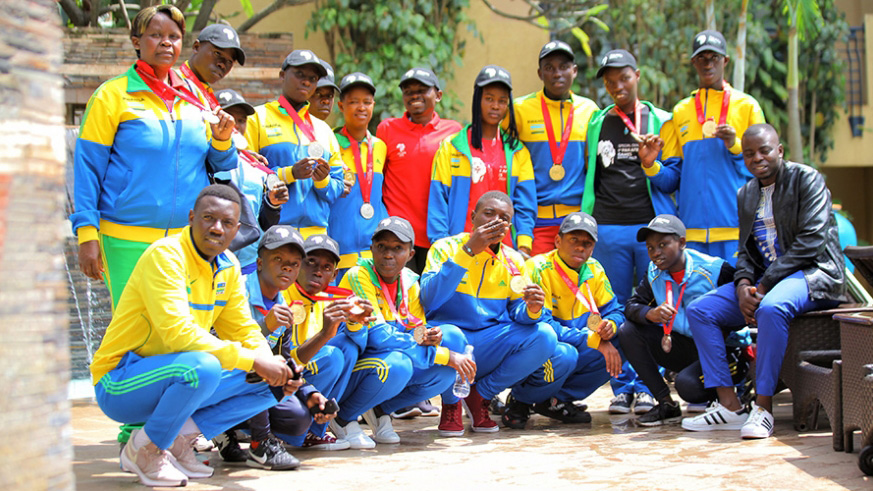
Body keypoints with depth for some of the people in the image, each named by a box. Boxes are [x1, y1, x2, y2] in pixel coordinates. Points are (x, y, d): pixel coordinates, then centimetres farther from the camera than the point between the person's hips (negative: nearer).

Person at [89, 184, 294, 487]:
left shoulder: (228, 267, 7)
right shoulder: (165, 255, -19)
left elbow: (244, 330, 10)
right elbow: (178, 333, -29)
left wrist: (271, 365, -12)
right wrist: (252, 360, -27)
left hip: (175, 378, 8)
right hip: (119, 384, -8)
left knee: (266, 382, -2)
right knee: (202, 367, -36)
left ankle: (178, 439, -2)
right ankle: (144, 449, -12)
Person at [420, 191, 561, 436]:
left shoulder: (513, 261, 9)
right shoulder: (446, 248, -4)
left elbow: (517, 312, 3)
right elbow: (429, 298, -21)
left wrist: (532, 310, -22)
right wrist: (468, 251, -25)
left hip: (490, 347, 4)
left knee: (544, 335, -21)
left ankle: (480, 395, -1)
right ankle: (451, 402, -5)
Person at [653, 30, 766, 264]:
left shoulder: (746, 106, 9)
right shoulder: (680, 112, 17)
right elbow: (671, 179, 14)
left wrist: (735, 146, -10)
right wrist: (651, 166, -7)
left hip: (735, 229, -2)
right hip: (692, 232, 2)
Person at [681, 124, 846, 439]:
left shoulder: (806, 180, -6)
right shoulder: (746, 195, 15)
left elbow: (810, 242, -15)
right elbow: (746, 251, 15)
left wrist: (765, 284, -19)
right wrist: (743, 285, -9)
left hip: (813, 273, -7)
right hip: (764, 280, 8)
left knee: (771, 308, -39)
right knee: (699, 310, -8)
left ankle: (763, 408, -31)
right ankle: (730, 406, -14)